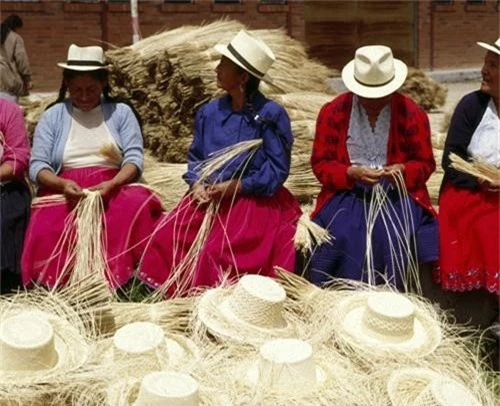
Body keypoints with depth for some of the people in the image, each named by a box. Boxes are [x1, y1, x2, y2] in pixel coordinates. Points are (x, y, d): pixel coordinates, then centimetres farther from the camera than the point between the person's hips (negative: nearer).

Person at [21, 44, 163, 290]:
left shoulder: (121, 112, 13)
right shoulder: (53, 116, 13)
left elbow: (134, 158, 1)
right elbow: (37, 166, 4)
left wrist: (112, 184, -20)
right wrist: (63, 184, -19)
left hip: (115, 188, 0)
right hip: (62, 191, 0)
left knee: (137, 205, -35)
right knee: (46, 228, -34)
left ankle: (124, 280, -30)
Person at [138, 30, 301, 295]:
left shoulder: (271, 115, -8)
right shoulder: (209, 113, 9)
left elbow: (277, 170, -10)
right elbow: (195, 157, 15)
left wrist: (232, 187, -16)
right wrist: (197, 184, -7)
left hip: (255, 201, -5)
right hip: (208, 199, 5)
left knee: (217, 254, -27)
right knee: (166, 238, -15)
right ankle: (172, 297, 2)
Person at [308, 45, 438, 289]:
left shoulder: (413, 114, -1)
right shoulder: (332, 112, 0)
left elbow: (425, 164, 6)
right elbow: (320, 164, 1)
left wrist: (403, 170, -17)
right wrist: (352, 173, -18)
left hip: (397, 194, 0)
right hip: (347, 193, 1)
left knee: (392, 237, -29)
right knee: (339, 237, -27)